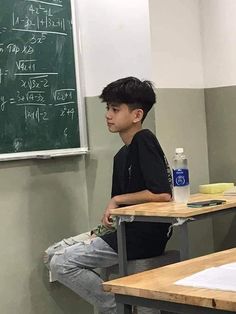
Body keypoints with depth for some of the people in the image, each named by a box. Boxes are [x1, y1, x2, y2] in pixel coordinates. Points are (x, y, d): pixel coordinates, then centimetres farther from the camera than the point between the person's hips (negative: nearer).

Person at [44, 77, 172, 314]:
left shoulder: (144, 141, -12)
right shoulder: (121, 156, 14)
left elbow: (163, 194, -23)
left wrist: (117, 200, -13)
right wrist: (110, 218, -3)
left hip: (145, 236, -10)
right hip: (126, 231, 10)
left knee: (62, 264, -14)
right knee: (54, 255, 9)